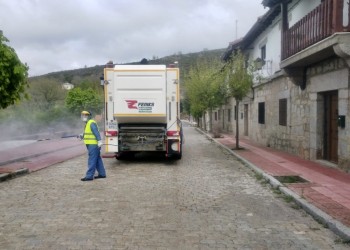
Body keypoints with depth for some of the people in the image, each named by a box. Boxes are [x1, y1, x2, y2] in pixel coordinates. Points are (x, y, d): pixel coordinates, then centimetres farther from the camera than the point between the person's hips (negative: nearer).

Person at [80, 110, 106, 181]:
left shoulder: (91, 123, -13)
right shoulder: (88, 123, 19)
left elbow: (96, 132, -23)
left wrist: (99, 141, -31)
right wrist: (83, 136, 12)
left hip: (93, 145, -11)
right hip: (92, 144, 11)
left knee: (92, 160, -8)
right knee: (97, 160, 14)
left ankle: (89, 176, -6)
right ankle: (102, 174, 21)